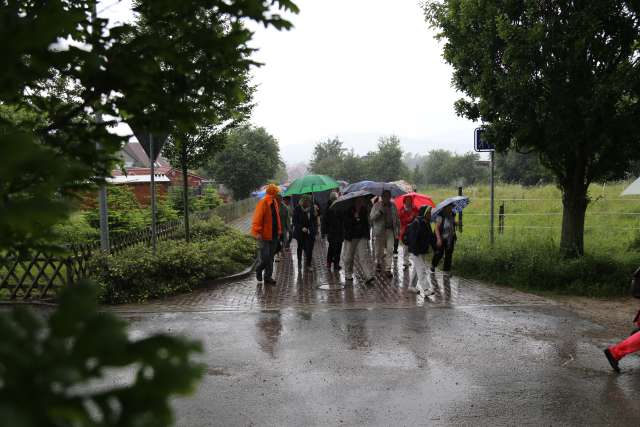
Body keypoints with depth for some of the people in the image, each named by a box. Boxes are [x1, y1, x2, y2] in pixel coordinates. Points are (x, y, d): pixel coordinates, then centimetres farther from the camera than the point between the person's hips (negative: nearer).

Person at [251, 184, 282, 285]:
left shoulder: (274, 203, 11)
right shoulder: (262, 203, -14)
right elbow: (257, 219, -18)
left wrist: (279, 231, 16)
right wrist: (258, 232, -23)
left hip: (274, 236, 8)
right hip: (264, 236, -7)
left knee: (271, 257, 11)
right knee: (265, 257, -7)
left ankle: (268, 276, 20)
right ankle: (258, 271, 20)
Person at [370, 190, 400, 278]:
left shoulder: (393, 206, 9)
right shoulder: (377, 205, -1)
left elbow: (397, 218, 17)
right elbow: (372, 217, -8)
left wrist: (398, 230, 13)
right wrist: (380, 211, -21)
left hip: (390, 230, 2)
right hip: (380, 230, -2)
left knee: (390, 250, -7)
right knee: (379, 250, 7)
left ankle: (388, 269, -3)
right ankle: (379, 263, 36)